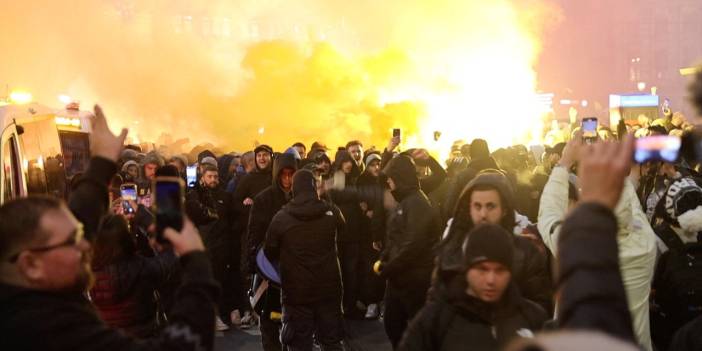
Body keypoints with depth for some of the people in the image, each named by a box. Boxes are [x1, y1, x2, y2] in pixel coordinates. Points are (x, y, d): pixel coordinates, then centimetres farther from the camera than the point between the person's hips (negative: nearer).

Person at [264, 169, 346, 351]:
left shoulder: (281, 217, -8)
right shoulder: (332, 212, -4)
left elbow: (270, 253, 3)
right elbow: (342, 228, 20)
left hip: (296, 291, -2)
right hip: (328, 288, 2)